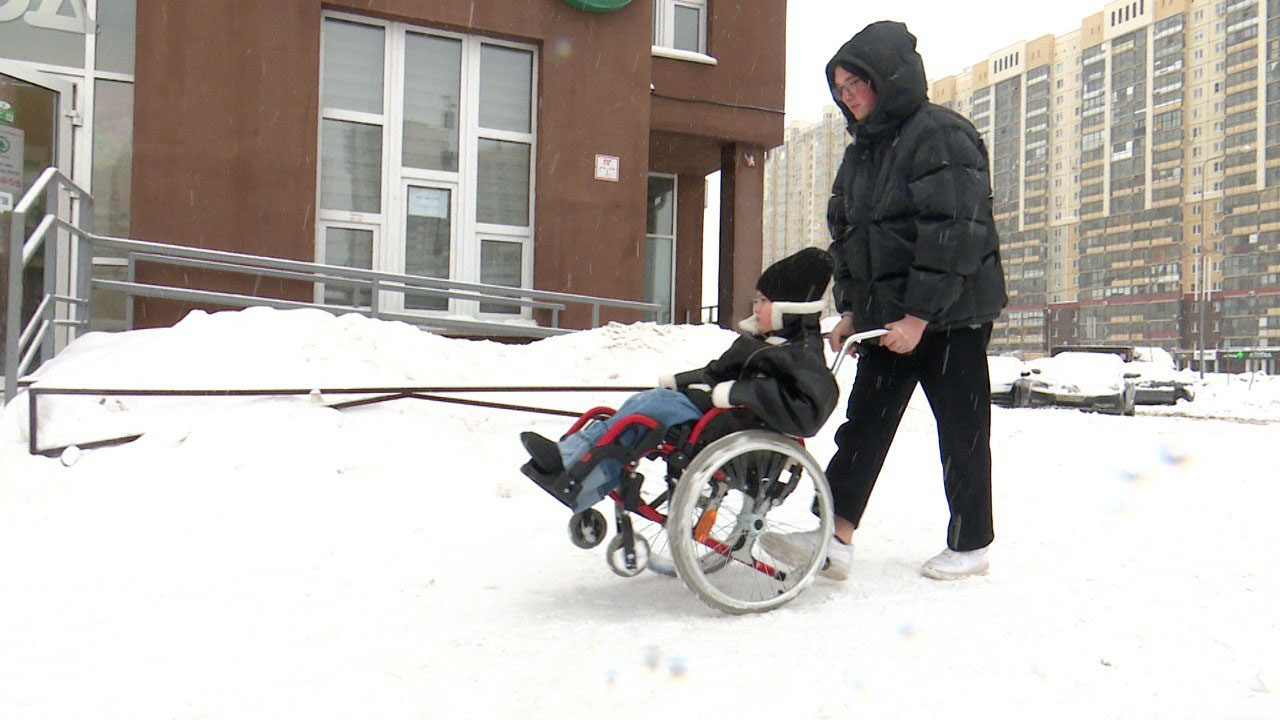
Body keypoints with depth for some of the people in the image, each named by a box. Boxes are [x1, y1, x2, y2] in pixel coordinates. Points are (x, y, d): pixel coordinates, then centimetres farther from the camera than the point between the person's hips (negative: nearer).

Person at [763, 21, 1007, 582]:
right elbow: (846, 234, 17)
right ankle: (835, 538, 0)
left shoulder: (941, 134, -12)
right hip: (888, 317, 8)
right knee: (865, 420, 0)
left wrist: (919, 315, -21)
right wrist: (850, 309, 8)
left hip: (951, 315, -8)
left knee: (962, 430, 3)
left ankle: (971, 546, 18)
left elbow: (953, 232, -19)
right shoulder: (862, 151, 14)